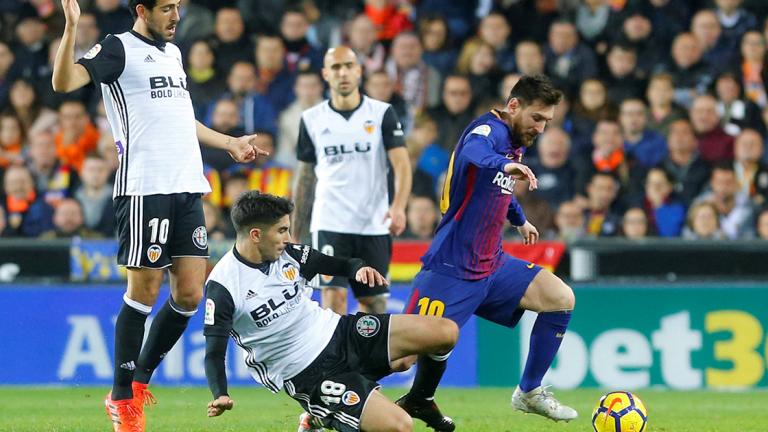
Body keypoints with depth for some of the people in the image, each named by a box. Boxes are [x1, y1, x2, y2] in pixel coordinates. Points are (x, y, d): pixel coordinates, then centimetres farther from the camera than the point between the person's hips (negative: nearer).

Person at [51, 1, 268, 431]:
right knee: (145, 290, -6)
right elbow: (64, 81, -17)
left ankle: (140, 378, 18)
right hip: (144, 189, -7)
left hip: (187, 188, 8)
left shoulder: (174, 53, 21)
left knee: (190, 293, 3)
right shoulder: (118, 49, -3)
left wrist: (230, 143, 42)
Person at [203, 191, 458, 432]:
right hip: (307, 376, -7)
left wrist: (359, 269, -13)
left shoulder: (287, 253, 0)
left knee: (445, 332, -6)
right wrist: (220, 396, -32)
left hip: (337, 332, 7)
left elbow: (336, 265, 11)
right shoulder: (222, 286, -16)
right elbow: (214, 351, -14)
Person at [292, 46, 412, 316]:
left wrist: (399, 206, -26)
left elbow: (401, 164, -7)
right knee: (334, 296, -14)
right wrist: (294, 234, 11)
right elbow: (305, 179, 13)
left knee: (374, 303, 6)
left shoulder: (382, 114, 1)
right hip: (329, 223, 0)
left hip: (373, 225, 0)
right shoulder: (312, 119, 6)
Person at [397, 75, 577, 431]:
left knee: (561, 299, -5)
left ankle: (529, 393, 7)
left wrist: (519, 219, 50)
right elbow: (473, 152, -43)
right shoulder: (488, 130, -15)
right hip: (451, 268, -9)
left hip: (492, 266, 9)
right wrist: (504, 164, -63)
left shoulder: (514, 139, 12)